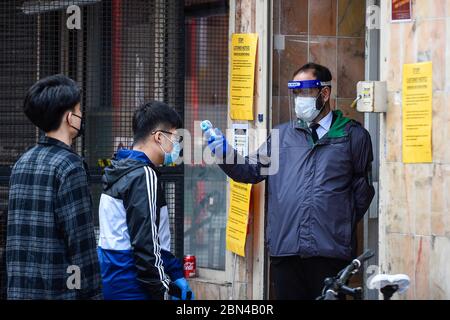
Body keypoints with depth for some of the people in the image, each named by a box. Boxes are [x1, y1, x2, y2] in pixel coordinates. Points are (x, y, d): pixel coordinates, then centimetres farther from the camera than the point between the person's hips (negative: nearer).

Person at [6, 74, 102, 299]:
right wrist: (92, 293, -10)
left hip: (19, 289, 8)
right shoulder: (69, 167, -11)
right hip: (59, 290, -8)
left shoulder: (22, 163, 12)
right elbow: (81, 240, -14)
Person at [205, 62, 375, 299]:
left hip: (331, 251, -3)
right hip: (285, 248, 3)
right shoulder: (283, 135, 17)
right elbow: (251, 171, 11)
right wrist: (225, 154, -5)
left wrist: (344, 225, 4)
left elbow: (363, 189, 6)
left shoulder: (353, 135, 6)